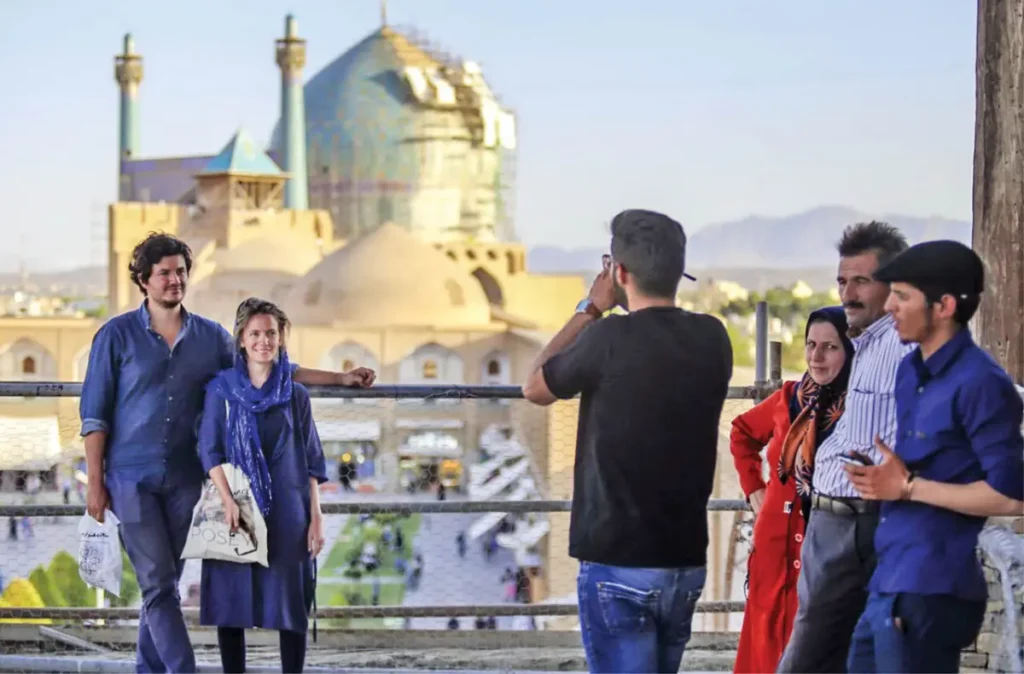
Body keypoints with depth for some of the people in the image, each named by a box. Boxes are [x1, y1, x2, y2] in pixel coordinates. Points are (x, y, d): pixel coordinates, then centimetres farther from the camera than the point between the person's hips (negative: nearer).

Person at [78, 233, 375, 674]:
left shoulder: (210, 337, 8)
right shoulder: (117, 335, -2)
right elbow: (94, 414, -1)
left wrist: (341, 379, 7)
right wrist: (95, 482, -6)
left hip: (184, 480, 4)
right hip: (132, 478, -3)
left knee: (163, 586, 6)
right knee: (158, 585, -10)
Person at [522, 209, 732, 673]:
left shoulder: (611, 339, -14)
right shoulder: (711, 339, 1)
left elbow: (535, 388, 4)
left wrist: (590, 310, 11)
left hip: (619, 565, -6)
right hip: (686, 563, 6)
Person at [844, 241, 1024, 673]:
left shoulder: (979, 383, -16)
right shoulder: (911, 372, 13)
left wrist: (908, 488, -16)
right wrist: (882, 480, 8)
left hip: (931, 593, -9)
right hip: (890, 586, 9)